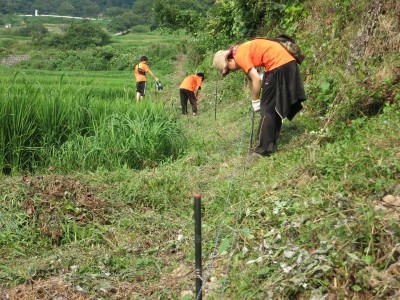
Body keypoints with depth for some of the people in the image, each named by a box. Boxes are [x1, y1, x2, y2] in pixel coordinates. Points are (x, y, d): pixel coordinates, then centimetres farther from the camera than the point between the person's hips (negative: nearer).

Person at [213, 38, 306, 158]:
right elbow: (250, 77, 23)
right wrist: (255, 99, 22)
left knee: (267, 108, -3)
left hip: (278, 65, -10)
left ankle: (264, 149, 2)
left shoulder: (239, 56, -11)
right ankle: (271, 144, 24)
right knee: (276, 107, 16)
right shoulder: (242, 51, 18)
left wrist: (255, 101, -2)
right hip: (288, 63, 10)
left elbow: (256, 79, -14)